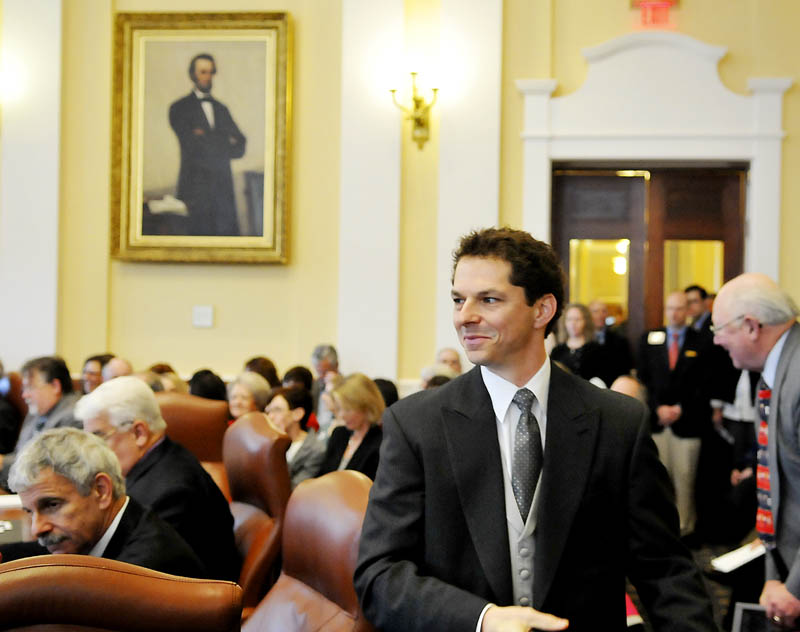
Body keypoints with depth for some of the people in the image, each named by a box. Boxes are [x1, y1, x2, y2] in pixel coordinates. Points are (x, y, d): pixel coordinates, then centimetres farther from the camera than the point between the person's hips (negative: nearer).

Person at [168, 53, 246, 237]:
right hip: (196, 190, -5)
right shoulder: (180, 108, 2)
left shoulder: (221, 109, 19)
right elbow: (192, 145, -12)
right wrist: (226, 143, -2)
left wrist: (210, 143, -6)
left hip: (223, 189, 5)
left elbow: (239, 148, 10)